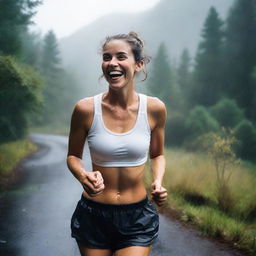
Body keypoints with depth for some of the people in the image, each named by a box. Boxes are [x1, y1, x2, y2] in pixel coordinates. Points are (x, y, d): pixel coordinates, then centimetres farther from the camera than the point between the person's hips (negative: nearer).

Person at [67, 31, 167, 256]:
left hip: (138, 217, 0)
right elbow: (73, 156, 3)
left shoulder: (154, 108, -7)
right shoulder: (86, 109, -11)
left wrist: (158, 183, -10)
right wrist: (83, 177, -18)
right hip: (93, 215, 0)